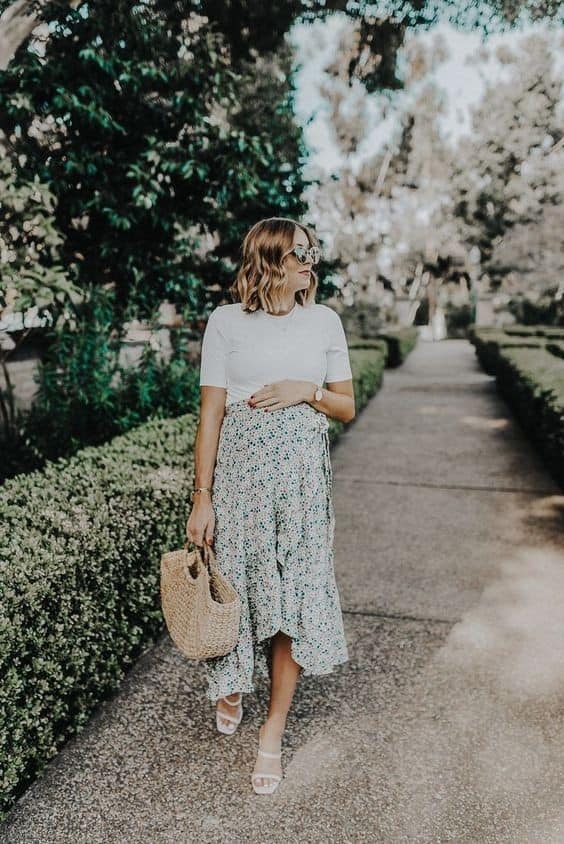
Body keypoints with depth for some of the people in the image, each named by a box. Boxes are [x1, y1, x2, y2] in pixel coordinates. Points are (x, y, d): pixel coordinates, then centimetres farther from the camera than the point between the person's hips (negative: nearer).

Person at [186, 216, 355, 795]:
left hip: (302, 474, 2)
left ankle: (273, 732, 22)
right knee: (235, 584, 9)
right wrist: (202, 498, -6)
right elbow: (210, 414, -3)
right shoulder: (226, 321, -1)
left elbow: (348, 408, 10)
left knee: (294, 596, 3)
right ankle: (230, 688, 42)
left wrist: (307, 390, -11)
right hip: (240, 470, -1)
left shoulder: (325, 320, 6)